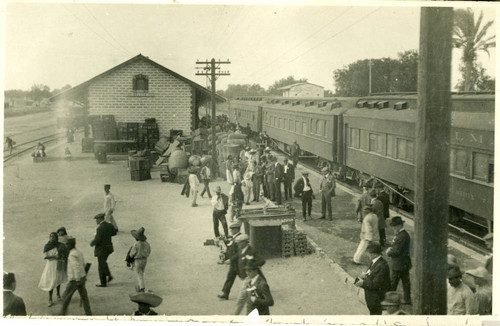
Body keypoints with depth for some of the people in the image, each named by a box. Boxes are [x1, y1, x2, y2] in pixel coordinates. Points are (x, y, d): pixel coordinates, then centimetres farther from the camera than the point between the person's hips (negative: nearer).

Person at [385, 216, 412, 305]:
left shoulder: (401, 237, -25)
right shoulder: (405, 234, 8)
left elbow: (396, 252, -25)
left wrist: (388, 252, -9)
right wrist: (391, 248, 1)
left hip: (398, 265, -10)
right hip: (405, 264, 10)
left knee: (392, 284, 1)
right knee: (406, 282, 16)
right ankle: (407, 299, 24)